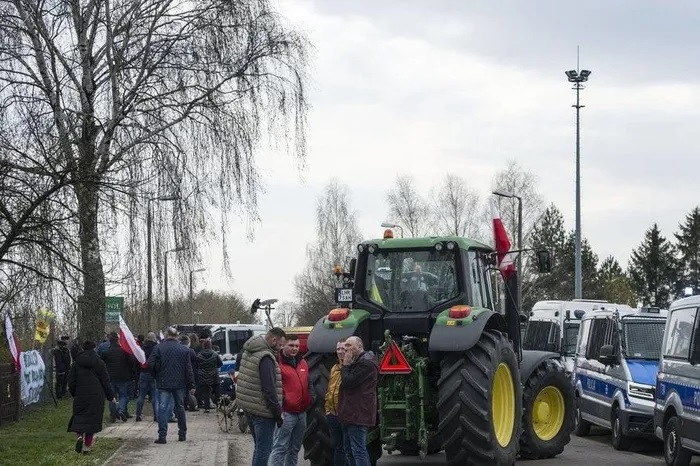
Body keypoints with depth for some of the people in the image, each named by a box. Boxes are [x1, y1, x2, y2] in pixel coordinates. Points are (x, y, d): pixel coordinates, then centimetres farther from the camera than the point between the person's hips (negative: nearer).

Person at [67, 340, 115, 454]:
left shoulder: (76, 363, 1)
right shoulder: (99, 363, -1)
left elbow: (71, 381, 3)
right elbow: (105, 381, 1)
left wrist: (74, 394, 18)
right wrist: (110, 396, 9)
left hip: (80, 396, 1)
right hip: (96, 396, -1)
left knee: (79, 418, 9)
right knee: (92, 419, 5)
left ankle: (80, 436, -18)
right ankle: (87, 445, 3)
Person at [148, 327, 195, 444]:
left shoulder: (158, 348, -5)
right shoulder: (184, 349, 0)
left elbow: (151, 364, -10)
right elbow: (188, 368, 0)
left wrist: (157, 375, 7)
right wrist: (191, 383, 5)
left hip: (163, 383, -2)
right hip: (179, 383, 2)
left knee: (162, 408, -2)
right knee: (180, 407, 14)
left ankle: (162, 436, -10)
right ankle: (182, 434, 20)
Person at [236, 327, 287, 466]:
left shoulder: (249, 352, 10)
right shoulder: (266, 357, -19)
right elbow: (269, 388, -22)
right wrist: (278, 412, -15)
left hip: (248, 407, 9)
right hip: (262, 411, -9)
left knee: (259, 447, 19)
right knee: (264, 449, -4)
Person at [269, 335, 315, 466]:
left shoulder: (302, 363, 15)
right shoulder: (277, 363, -10)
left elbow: (308, 383, 25)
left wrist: (312, 397, 9)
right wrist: (279, 407, -19)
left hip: (302, 413, 8)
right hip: (286, 413, -8)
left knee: (295, 449, 16)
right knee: (280, 448, -10)